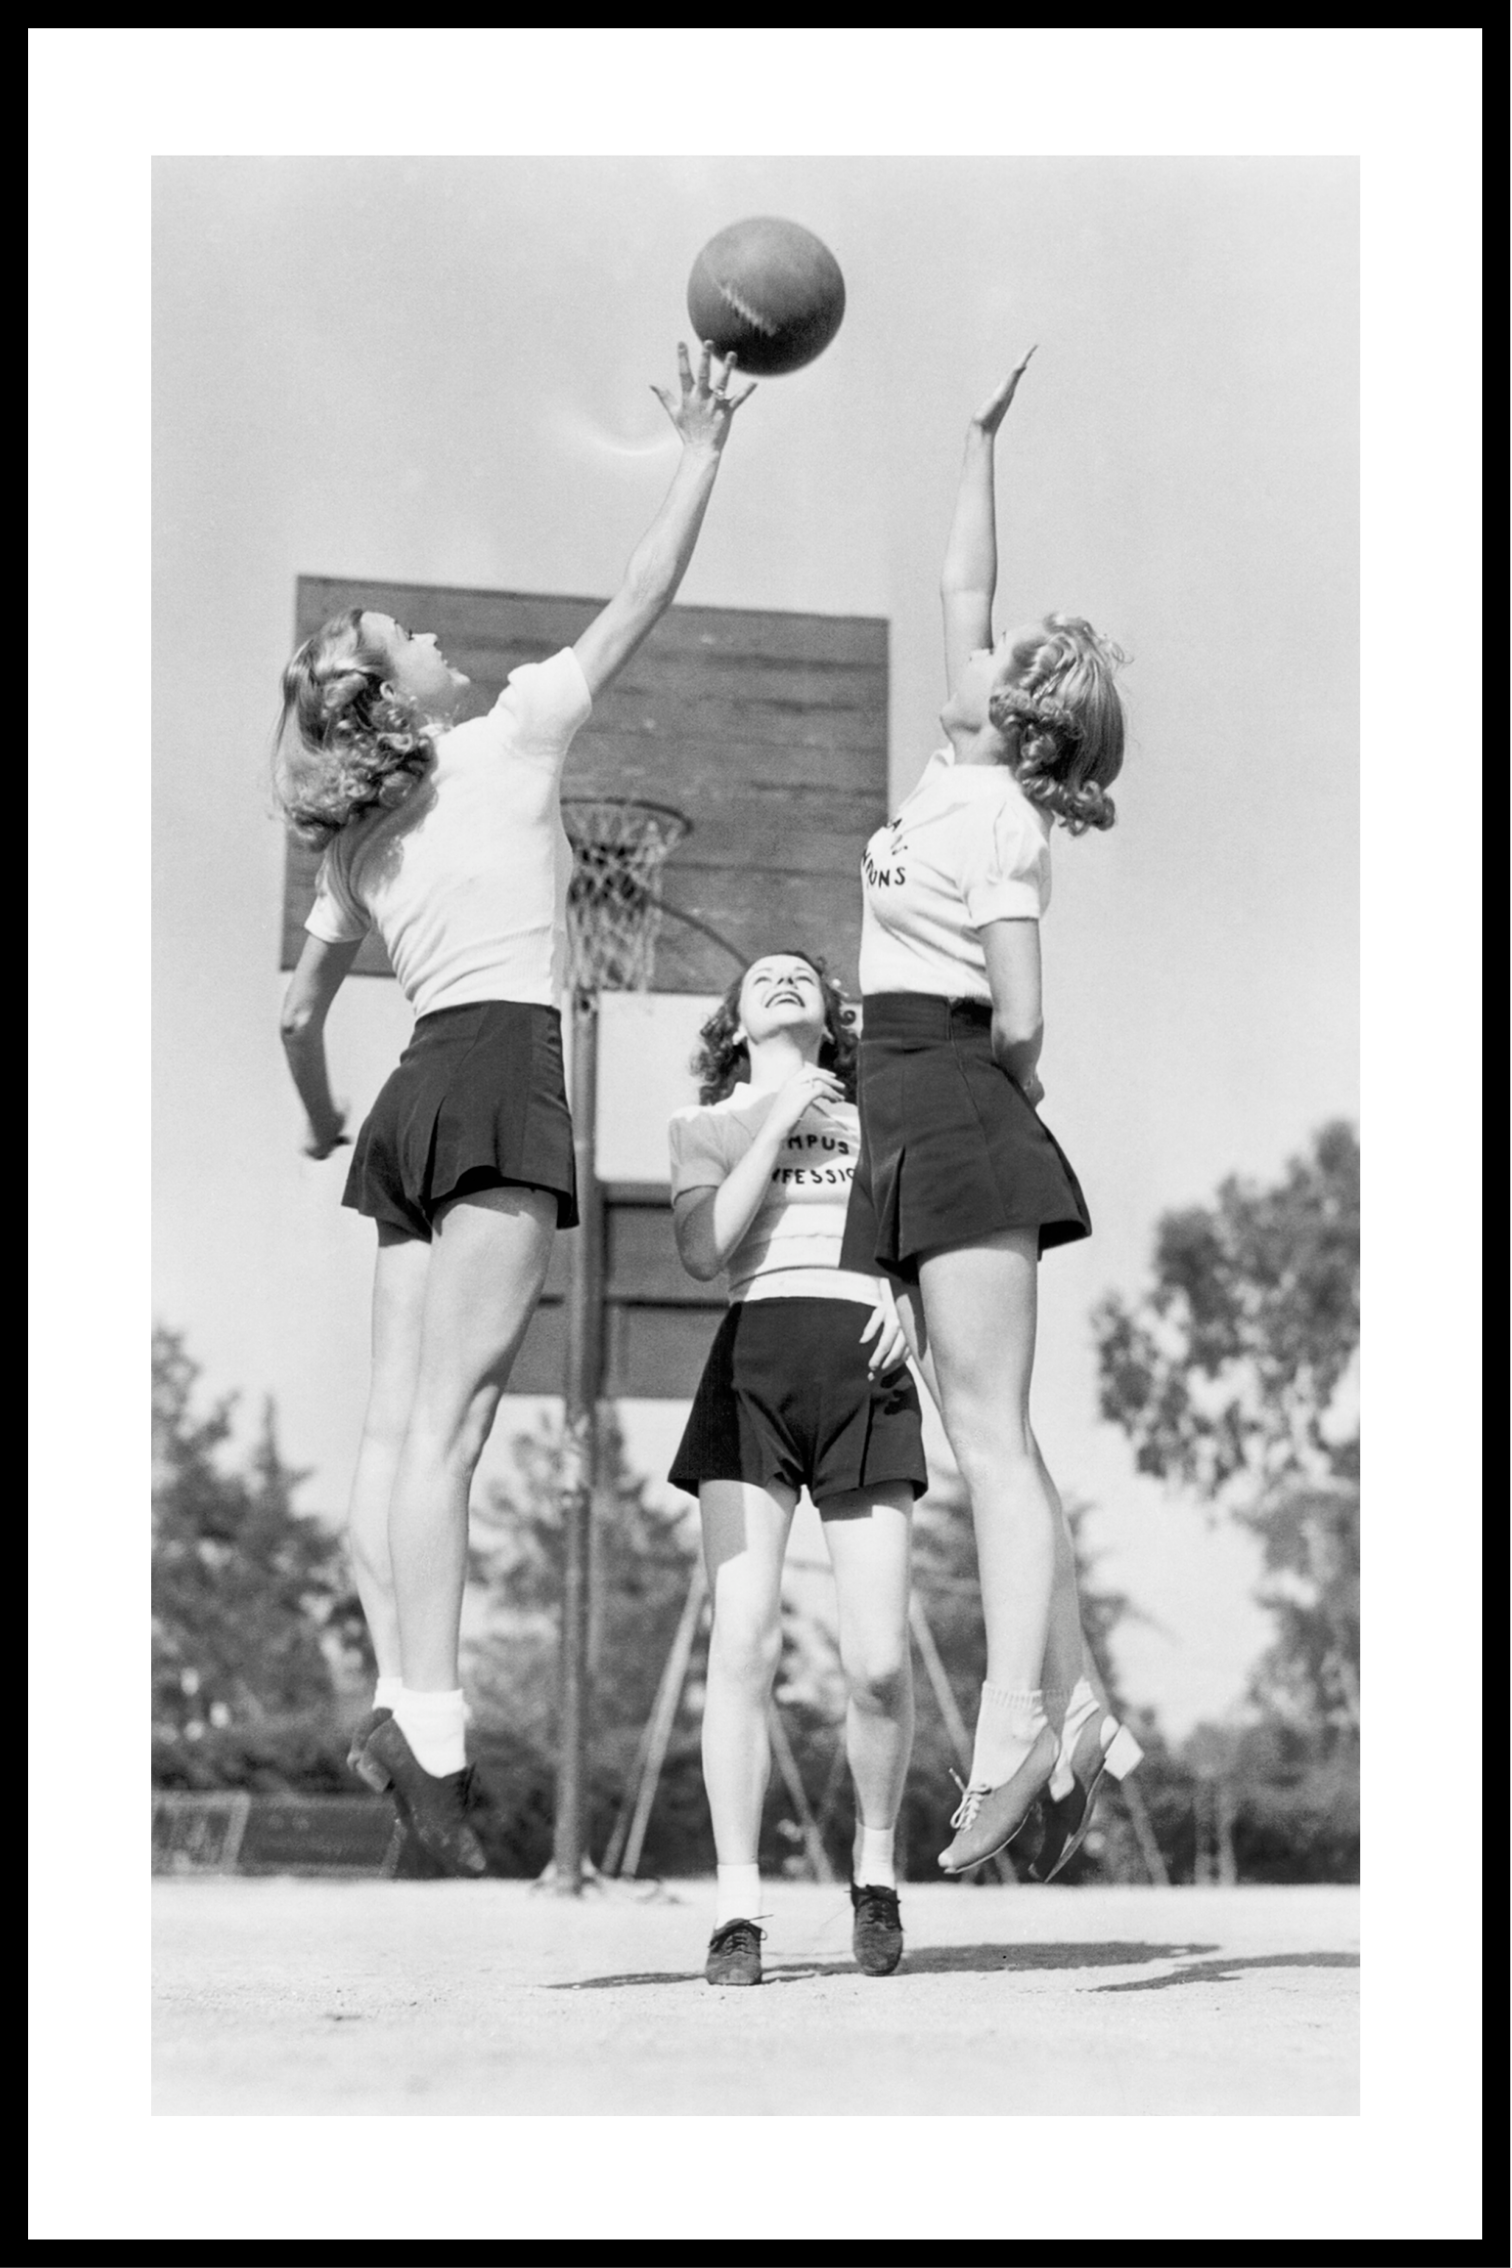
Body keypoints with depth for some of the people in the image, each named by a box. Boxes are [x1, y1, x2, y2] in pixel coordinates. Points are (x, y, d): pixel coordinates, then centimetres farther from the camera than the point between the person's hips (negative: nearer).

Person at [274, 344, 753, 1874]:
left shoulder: (358, 842, 19)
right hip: (503, 1074, -7)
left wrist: (319, 1122, 44)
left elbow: (300, 1012, 26)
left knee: (398, 1426, 2)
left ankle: (402, 1701, -2)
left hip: (416, 1091, 7)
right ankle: (427, 1723, -21)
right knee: (448, 1420, -15)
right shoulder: (510, 740, 2)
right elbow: (641, 602, 3)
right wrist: (700, 454, 12)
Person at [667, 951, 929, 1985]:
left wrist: (909, 1298, 1)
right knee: (744, 1640, -15)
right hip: (755, 1355, -1)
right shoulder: (706, 1124, 21)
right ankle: (738, 1906, -9)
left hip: (865, 1368, 1)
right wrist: (777, 1123, 3)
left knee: (878, 1661, -10)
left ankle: (876, 1861, 14)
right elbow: (704, 1253, 4)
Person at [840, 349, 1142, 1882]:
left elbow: (1017, 1021, -16)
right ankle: (1072, 1711, 7)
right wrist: (979, 442, 30)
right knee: (985, 1434, 6)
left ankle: (1013, 1724, -23)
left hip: (960, 1117, -9)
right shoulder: (972, 778, 14)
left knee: (990, 1431, -16)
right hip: (927, 1132, 9)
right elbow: (963, 592, 26)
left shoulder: (991, 818, -10)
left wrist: (1001, 1097, 3)